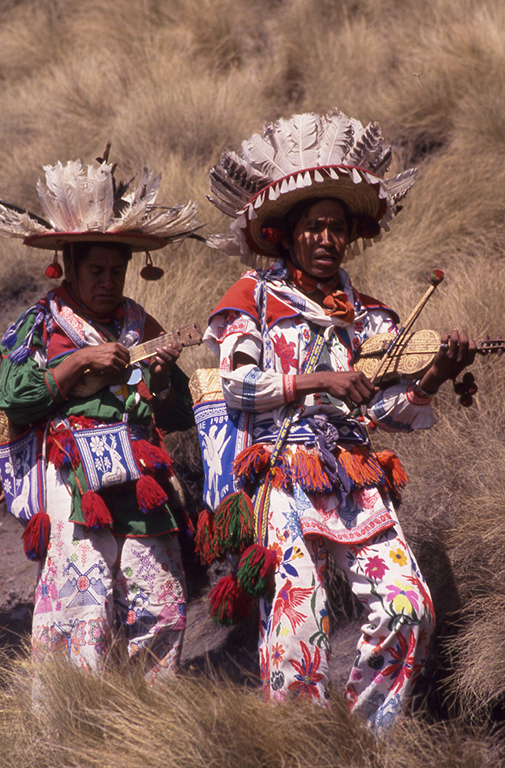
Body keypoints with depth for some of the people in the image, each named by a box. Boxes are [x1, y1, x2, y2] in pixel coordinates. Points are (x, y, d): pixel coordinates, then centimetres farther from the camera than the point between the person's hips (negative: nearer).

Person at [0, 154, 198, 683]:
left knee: (162, 610, 0)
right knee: (82, 606, -12)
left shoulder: (141, 327, 18)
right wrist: (79, 363, -10)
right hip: (74, 487, -4)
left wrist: (166, 376, -1)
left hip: (141, 486, 5)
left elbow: (177, 420, 20)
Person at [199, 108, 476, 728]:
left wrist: (433, 377, -8)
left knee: (407, 608, -7)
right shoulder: (256, 297, 8)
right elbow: (237, 386, -5)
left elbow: (386, 411, 10)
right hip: (286, 475, -4)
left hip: (358, 482, 4)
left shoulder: (366, 316, 18)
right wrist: (318, 379, -13)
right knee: (296, 613, -13)